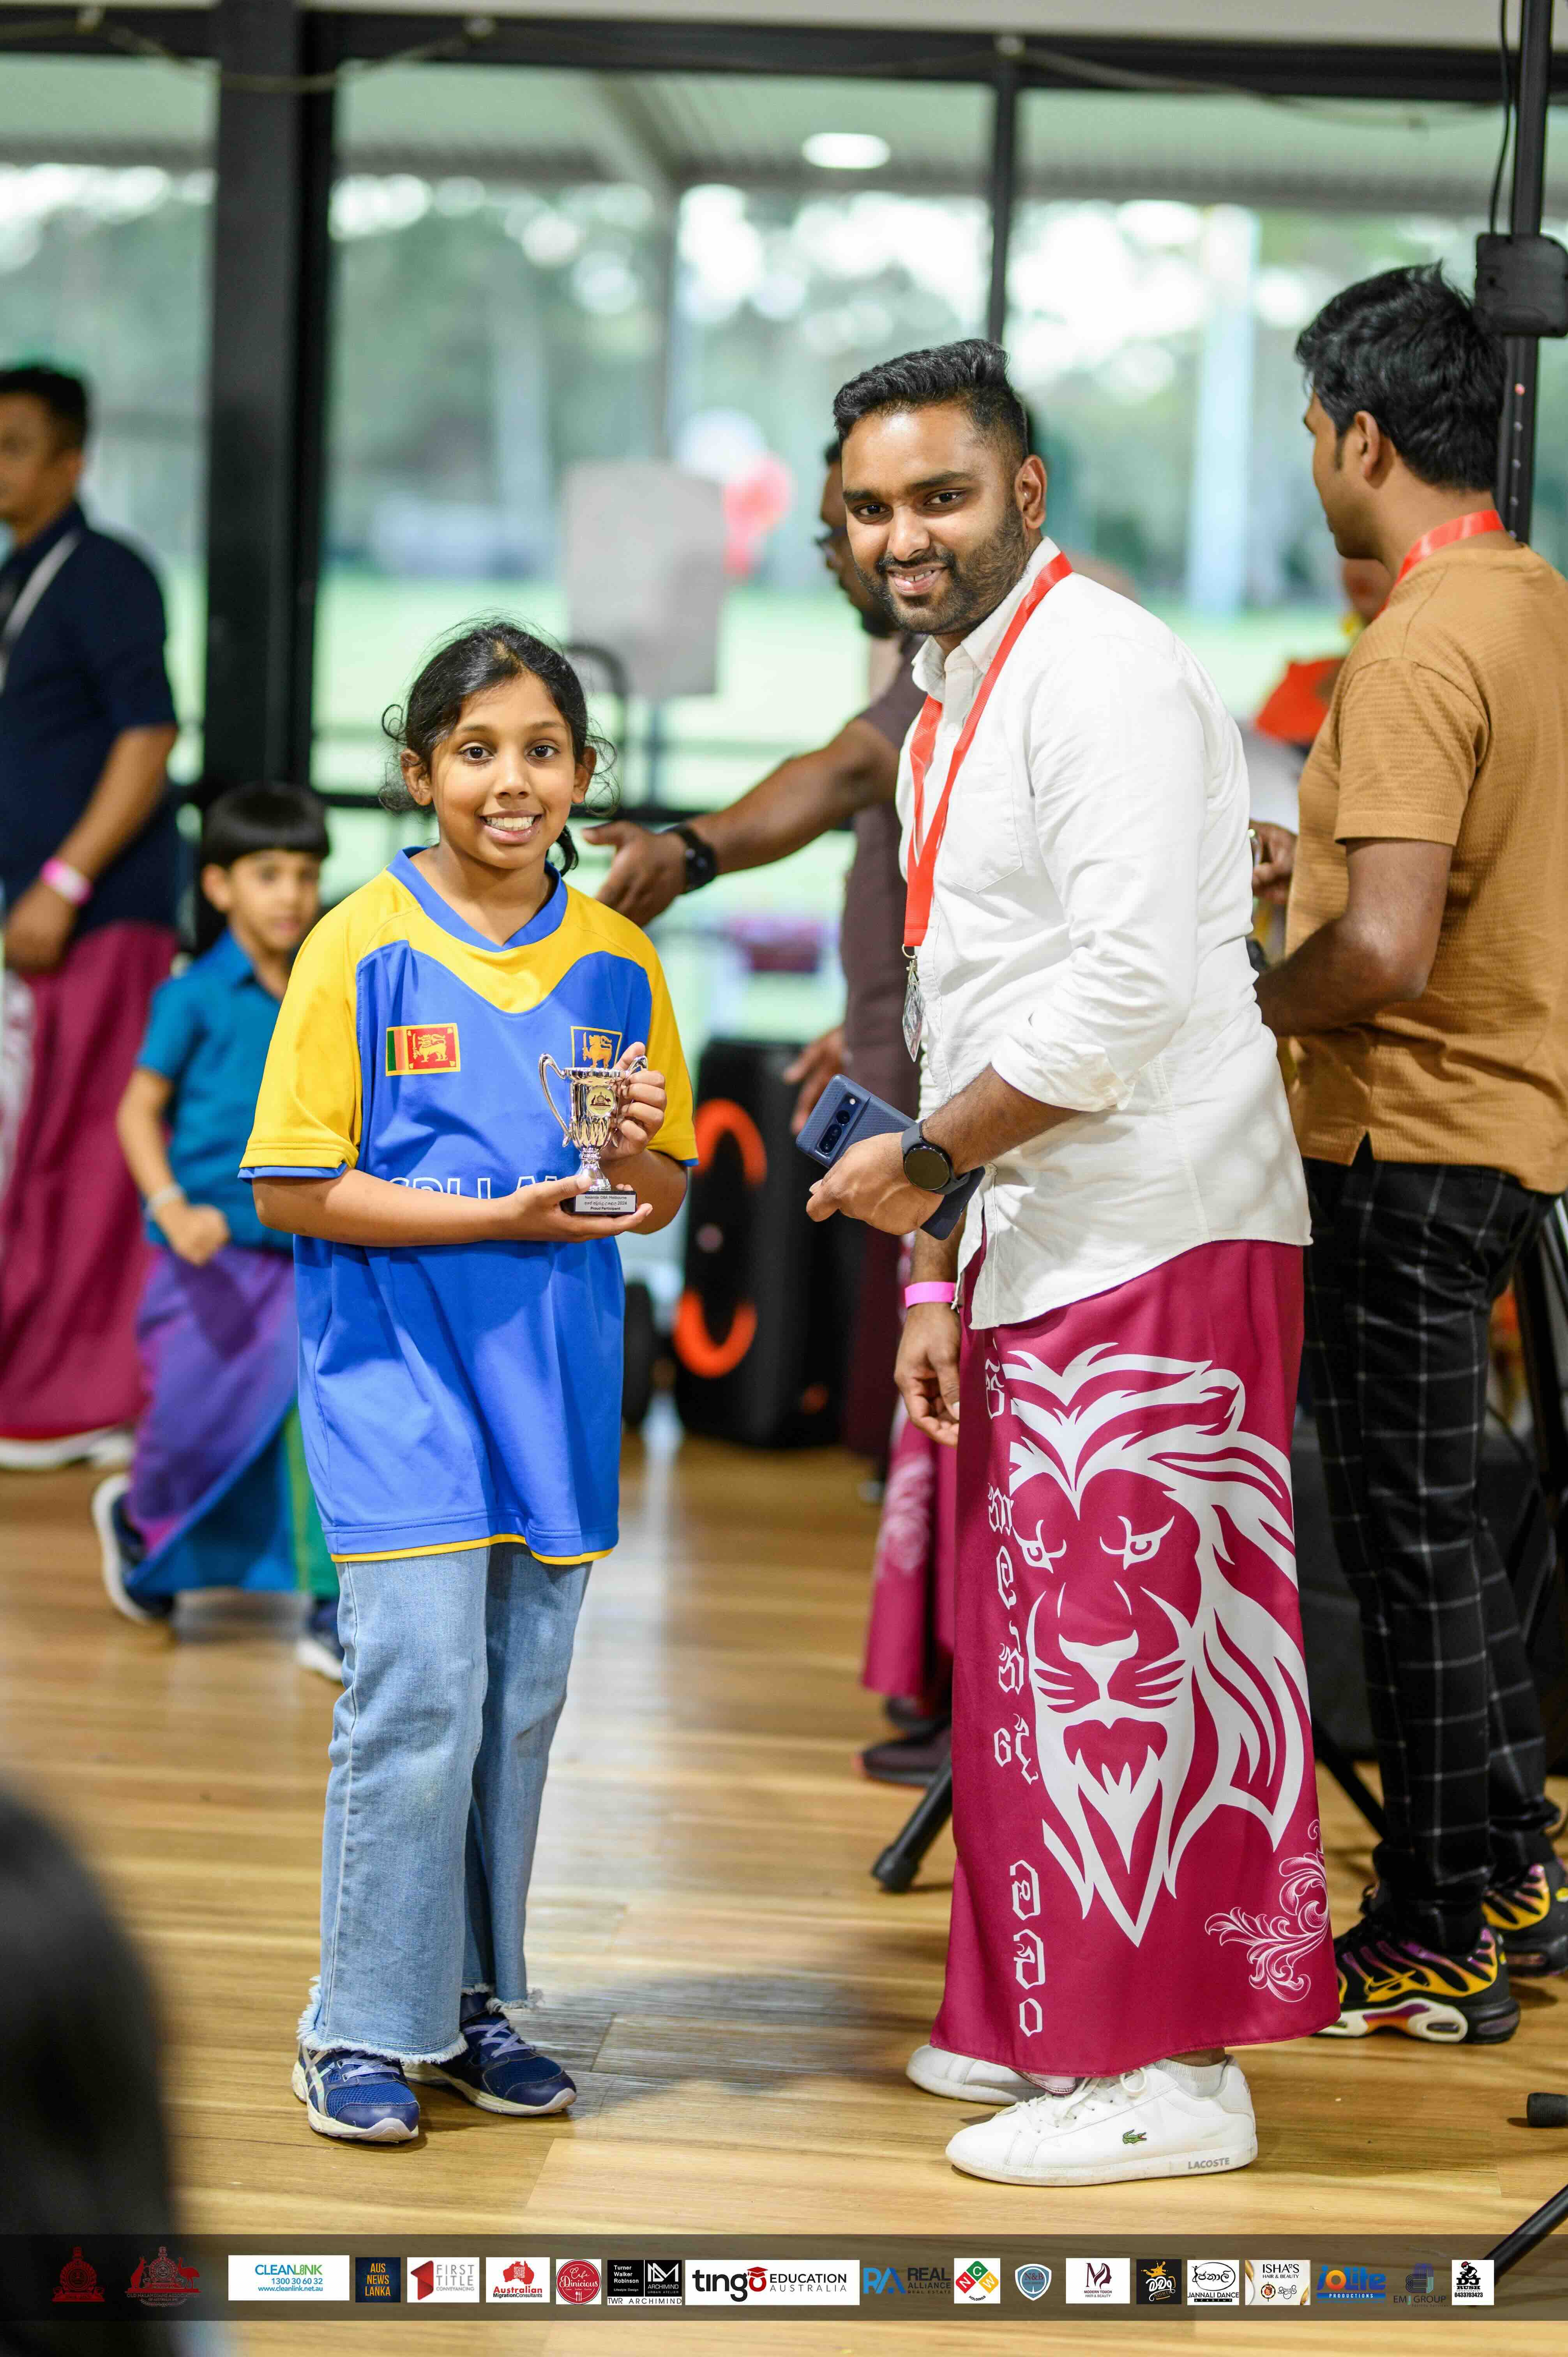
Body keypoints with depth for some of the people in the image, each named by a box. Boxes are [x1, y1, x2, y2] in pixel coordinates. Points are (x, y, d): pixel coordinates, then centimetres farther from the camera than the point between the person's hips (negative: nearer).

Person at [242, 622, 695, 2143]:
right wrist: (499, 1218, -17)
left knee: (524, 1703, 9)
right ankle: (365, 2029, 2)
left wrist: (640, 1155, -9)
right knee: (420, 1691, -10)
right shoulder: (361, 948, -6)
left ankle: (474, 2006, 22)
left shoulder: (618, 963, 8)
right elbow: (291, 1190, -8)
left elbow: (665, 1200, 15)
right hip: (400, 1374, -5)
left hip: (555, 1381, 5)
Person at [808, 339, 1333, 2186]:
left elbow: (1132, 991, -23)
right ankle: (1049, 2021, 27)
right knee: (1030, 1648, 15)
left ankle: (1170, 2074, 1)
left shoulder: (1102, 673, -13)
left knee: (1134, 1645, -6)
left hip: (1157, 1246, -10)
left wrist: (925, 1159, -13)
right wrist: (939, 1275, 16)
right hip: (1038, 1253, 10)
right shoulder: (946, 708, 18)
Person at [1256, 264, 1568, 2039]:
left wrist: (1255, 1005, -11)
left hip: (1406, 1141, -9)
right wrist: (1324, 864, 19)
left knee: (1407, 1535, 0)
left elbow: (1383, 954, -29)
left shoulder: (1419, 651, -20)